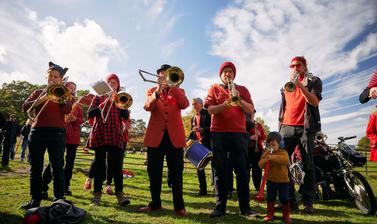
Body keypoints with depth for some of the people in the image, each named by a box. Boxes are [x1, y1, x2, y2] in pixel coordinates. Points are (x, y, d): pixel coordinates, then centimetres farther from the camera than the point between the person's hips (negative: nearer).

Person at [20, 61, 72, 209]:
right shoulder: (38, 93, 18)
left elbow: (67, 111, -6)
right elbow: (25, 107, 3)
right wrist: (41, 99, -9)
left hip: (57, 132, -2)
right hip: (37, 131, 3)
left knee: (57, 167, -2)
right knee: (35, 167, 5)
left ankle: (59, 199, 5)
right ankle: (35, 199, 16)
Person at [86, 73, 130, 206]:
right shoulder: (98, 98, 12)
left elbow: (126, 116, 1)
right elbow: (90, 114, -3)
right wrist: (105, 102, -13)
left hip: (116, 136, 1)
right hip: (100, 135, 0)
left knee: (117, 164, -5)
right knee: (99, 164, 1)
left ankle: (120, 193, -3)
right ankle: (97, 194, 8)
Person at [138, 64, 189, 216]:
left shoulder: (178, 91, 12)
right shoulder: (152, 91, 12)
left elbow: (185, 104, -10)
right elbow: (148, 107, -8)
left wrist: (172, 85, -13)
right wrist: (158, 90, -21)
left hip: (174, 135, -1)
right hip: (155, 135, 1)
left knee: (176, 172, 3)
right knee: (153, 171, 7)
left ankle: (179, 205, 13)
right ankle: (155, 203, 22)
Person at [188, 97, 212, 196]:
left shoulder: (207, 113, -2)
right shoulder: (193, 118, 18)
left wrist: (202, 129, -22)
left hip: (208, 143, -6)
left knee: (214, 165, -3)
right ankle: (202, 189, 16)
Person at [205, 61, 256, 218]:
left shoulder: (242, 89, 14)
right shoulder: (214, 89, 11)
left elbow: (250, 110, 2)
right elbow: (210, 109, -4)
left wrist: (239, 100, -15)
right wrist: (224, 105, -22)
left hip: (239, 133, 1)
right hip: (218, 134, -1)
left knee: (242, 171, 1)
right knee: (220, 171, 3)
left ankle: (245, 207, 8)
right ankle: (220, 206, 10)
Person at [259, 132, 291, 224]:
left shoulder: (283, 152, -9)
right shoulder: (266, 153, 1)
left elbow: (285, 160, -31)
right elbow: (260, 164, -5)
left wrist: (273, 157, -38)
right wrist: (265, 160, -26)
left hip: (283, 180, -2)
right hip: (271, 180, 3)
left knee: (284, 199, 7)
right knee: (270, 198, 9)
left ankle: (286, 215, 22)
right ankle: (270, 214, 20)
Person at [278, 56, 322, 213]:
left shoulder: (313, 81, 10)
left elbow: (315, 102, -7)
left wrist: (299, 84, -14)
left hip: (305, 127, -4)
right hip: (286, 127, 4)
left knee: (308, 165, -2)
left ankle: (308, 202, 4)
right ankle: (289, 199, 4)